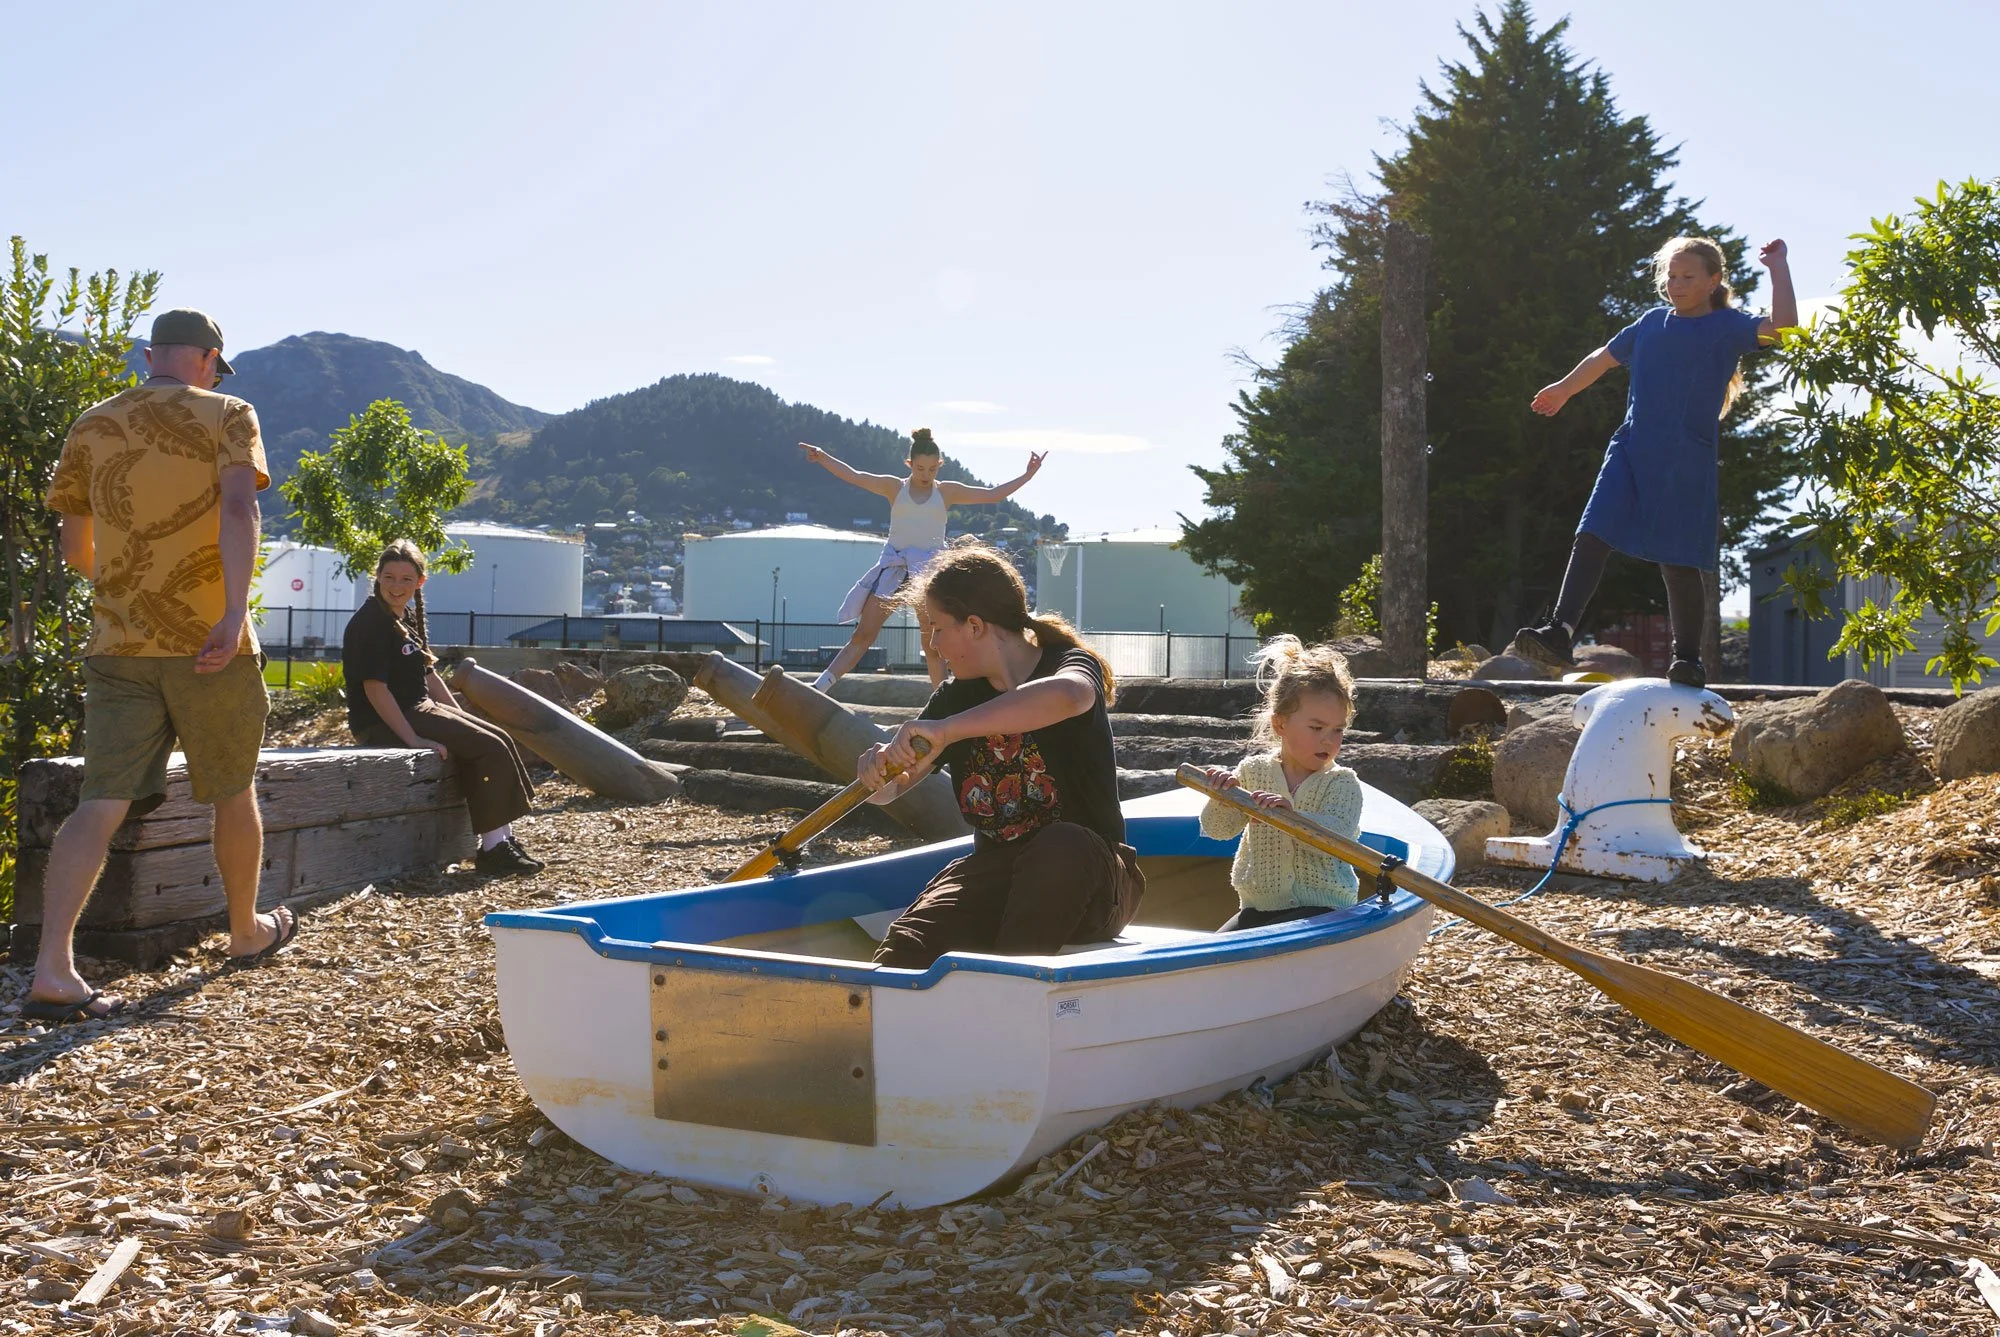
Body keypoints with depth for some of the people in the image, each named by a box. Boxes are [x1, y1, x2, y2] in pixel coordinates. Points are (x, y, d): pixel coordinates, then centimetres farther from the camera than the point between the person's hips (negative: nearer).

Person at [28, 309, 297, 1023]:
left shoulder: (93, 425, 11)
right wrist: (235, 611, -26)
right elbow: (238, 509, -18)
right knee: (234, 789, 16)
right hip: (208, 643, -3)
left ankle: (52, 970, -15)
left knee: (103, 803, -2)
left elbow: (74, 544, 16)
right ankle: (247, 931, 32)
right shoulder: (227, 415, -1)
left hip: (117, 644, 3)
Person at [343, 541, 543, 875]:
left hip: (420, 709, 9)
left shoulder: (409, 618, 13)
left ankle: (504, 839, 2)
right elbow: (374, 687, -22)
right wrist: (413, 739, -25)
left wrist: (463, 719, 13)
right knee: (490, 748, -16)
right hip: (384, 725, -9)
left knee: (499, 740, 1)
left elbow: (429, 675, 20)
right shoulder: (370, 622, -15)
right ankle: (491, 849, -10)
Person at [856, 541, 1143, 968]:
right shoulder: (956, 696, 9)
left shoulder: (1071, 664, -8)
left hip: (1083, 879, -3)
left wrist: (946, 730, -41)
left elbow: (1067, 695, -36)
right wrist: (879, 770, -21)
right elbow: (888, 788, 4)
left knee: (1064, 844, -39)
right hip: (995, 872, 3)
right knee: (903, 953, -27)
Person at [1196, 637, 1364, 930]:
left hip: (1321, 907, -4)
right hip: (1259, 905, 4)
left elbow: (1337, 839, -21)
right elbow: (1217, 829, 0)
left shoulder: (1342, 783, -3)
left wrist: (1293, 815, -37)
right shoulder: (1253, 771, 4)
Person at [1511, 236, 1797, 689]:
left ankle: (1688, 656, 14)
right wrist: (1563, 389, 42)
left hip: (1686, 460, -4)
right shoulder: (1651, 323, 15)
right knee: (1592, 537, -12)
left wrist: (1778, 266, -9)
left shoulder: (1727, 326, 2)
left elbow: (1782, 325, -15)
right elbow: (1606, 356, 30)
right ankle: (1559, 633, -18)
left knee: (1679, 561, 0)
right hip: (1630, 448, 4)